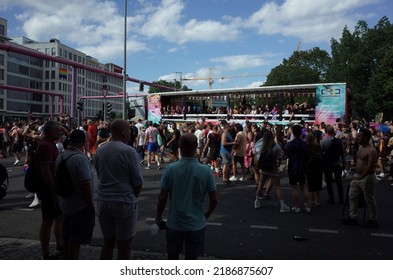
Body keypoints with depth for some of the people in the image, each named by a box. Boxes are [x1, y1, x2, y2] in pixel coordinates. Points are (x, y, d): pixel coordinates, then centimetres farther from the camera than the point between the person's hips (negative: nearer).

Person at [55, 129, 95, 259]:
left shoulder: (60, 157, 5)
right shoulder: (80, 158, -22)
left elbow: (57, 180, 13)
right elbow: (85, 184, -25)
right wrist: (90, 203, -14)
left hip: (65, 204, 8)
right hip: (81, 206, -8)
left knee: (67, 237, 19)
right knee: (76, 240, 1)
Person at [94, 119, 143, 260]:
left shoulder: (100, 150, 5)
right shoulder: (129, 151, -13)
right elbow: (138, 181, -10)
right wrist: (133, 197, 7)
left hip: (103, 200, 6)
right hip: (124, 202, -6)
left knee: (108, 242, 18)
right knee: (124, 246, 6)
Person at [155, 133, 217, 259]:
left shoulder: (170, 169, -13)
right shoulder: (206, 171, -12)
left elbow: (162, 198, -9)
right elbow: (214, 200, -7)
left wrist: (158, 218, 6)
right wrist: (207, 214, 12)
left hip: (174, 224, 1)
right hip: (196, 224, 0)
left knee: (172, 257, 19)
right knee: (191, 258, 14)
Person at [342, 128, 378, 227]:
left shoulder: (371, 150, -20)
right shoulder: (360, 147, 8)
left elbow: (370, 167, -23)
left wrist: (361, 177, -21)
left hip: (367, 177, -9)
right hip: (358, 176, 9)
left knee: (370, 200, 5)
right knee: (351, 196, 11)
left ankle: (373, 220, 20)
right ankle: (352, 217, 20)